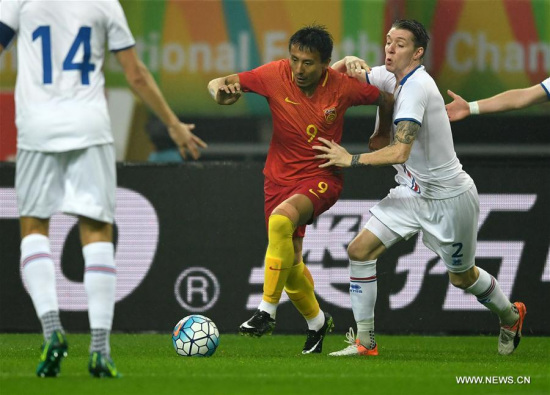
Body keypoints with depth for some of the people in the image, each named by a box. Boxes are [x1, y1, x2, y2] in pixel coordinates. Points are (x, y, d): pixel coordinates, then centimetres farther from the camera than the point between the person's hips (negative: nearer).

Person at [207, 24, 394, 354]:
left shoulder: (343, 86, -14)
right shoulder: (275, 75, -11)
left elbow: (386, 100, 5)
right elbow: (217, 85, -5)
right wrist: (222, 91, -28)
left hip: (321, 177, -4)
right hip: (280, 176, 4)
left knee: (281, 220, -33)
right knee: (290, 261, 7)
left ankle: (267, 312, -27)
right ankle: (317, 321, 36)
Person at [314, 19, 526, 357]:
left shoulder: (417, 87, -27)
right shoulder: (394, 79, -1)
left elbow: (399, 152, -35)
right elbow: (352, 68, 19)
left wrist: (351, 160, -25)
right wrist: (351, 63, -7)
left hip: (449, 198, -8)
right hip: (413, 193, 8)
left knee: (462, 277, 12)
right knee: (360, 250, -8)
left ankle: (510, 316, 43)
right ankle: (365, 341, -2)